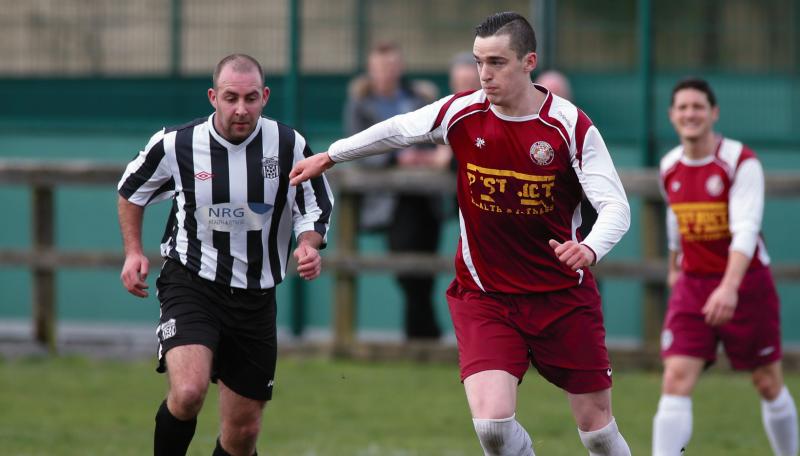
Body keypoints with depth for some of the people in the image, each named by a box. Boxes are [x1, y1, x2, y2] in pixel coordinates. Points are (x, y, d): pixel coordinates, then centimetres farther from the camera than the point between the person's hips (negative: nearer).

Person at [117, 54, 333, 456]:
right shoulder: (175, 145, -9)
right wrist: (133, 251, 4)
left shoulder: (290, 147, -7)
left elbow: (316, 207, 7)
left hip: (255, 298, 3)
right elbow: (132, 190, 11)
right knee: (188, 392, -28)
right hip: (191, 284, -3)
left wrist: (309, 245, -13)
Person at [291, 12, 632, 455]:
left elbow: (616, 207, -16)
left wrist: (590, 248, -37)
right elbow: (398, 129, 14)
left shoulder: (571, 126, -13)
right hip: (484, 297, 1)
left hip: (563, 297, -1)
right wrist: (331, 156, 26)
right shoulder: (460, 112, -5)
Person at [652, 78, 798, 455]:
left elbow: (745, 229, -26)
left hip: (746, 284, -3)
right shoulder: (670, 168, 3)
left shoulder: (741, 162, -15)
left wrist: (729, 287, -39)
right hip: (692, 284, 4)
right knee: (676, 380, -12)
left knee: (768, 384, 7)